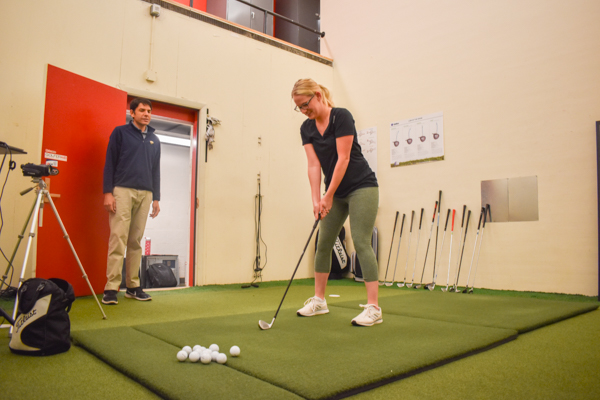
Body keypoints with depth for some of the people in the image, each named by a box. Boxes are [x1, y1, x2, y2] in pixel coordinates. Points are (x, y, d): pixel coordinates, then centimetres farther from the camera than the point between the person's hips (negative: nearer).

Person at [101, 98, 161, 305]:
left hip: (145, 194, 4)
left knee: (136, 241, 5)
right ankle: (111, 288, -6)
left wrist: (156, 198, 13)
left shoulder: (154, 140, 18)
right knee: (118, 239, -9)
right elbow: (109, 163, 1)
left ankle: (133, 286, 10)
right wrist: (108, 192, -8)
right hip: (122, 191, -4)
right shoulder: (120, 132, 6)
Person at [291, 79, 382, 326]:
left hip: (361, 187, -7)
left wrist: (328, 196, -18)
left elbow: (343, 159, -19)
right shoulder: (306, 128, 4)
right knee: (323, 243, 7)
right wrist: (316, 199, -13)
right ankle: (319, 301, 20)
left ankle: (373, 308, -7)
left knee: (361, 243, -13)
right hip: (335, 192, 7)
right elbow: (313, 164, -3)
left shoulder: (341, 116, -16)